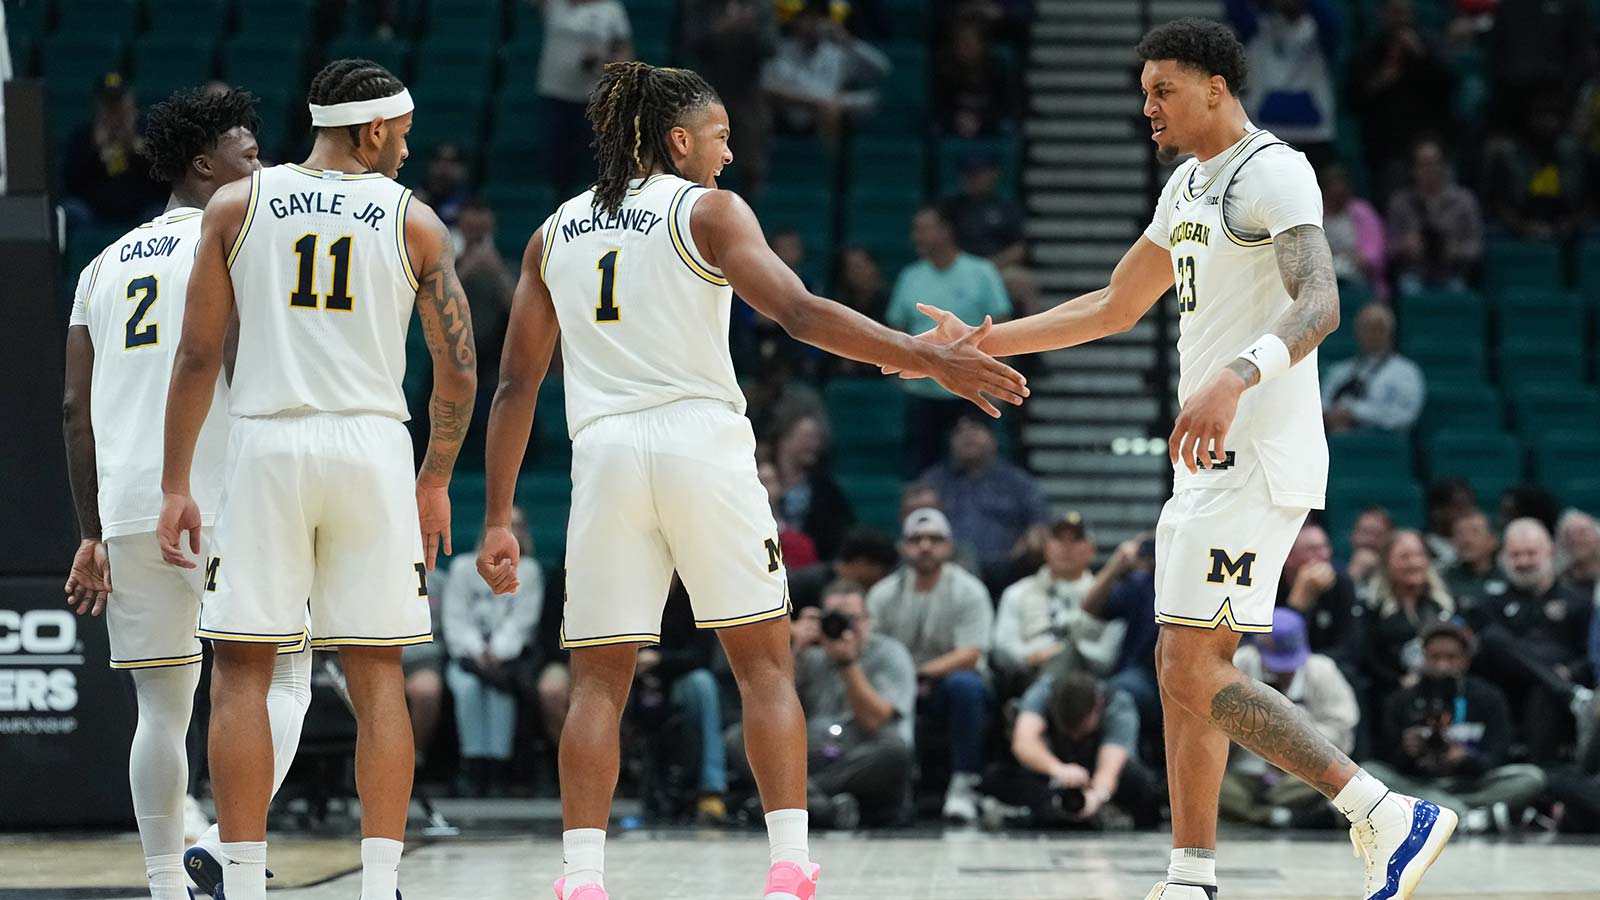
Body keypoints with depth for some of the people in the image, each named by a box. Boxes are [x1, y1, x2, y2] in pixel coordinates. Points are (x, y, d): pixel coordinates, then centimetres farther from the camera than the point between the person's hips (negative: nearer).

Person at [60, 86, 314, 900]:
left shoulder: (106, 264, 18)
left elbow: (76, 410, 14)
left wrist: (93, 537, 17)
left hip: (130, 510, 5)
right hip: (226, 502, -5)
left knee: (162, 706, 10)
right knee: (282, 681, 4)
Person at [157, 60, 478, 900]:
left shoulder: (236, 206, 5)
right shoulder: (412, 221, 5)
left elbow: (198, 355, 3)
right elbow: (458, 371, 5)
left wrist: (174, 484, 7)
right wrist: (435, 481, 19)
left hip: (267, 445, 0)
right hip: (372, 449, 0)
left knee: (241, 674, 4)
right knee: (377, 680, 6)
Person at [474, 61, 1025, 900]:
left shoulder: (555, 232, 16)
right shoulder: (707, 210, 3)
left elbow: (516, 384, 14)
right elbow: (800, 314, -12)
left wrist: (497, 520, 16)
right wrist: (930, 359, -13)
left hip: (604, 454, 3)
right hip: (703, 444, -3)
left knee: (598, 681, 6)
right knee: (764, 664, 5)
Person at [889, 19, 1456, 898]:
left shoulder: (1273, 172, -12)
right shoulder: (1188, 185, 19)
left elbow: (1319, 303, -27)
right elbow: (1114, 306, 29)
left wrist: (1237, 377, -45)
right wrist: (980, 344, 25)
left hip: (1258, 455, -10)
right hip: (1211, 458, 10)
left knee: (1192, 670, -14)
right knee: (1185, 668, 10)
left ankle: (1391, 817, -14)